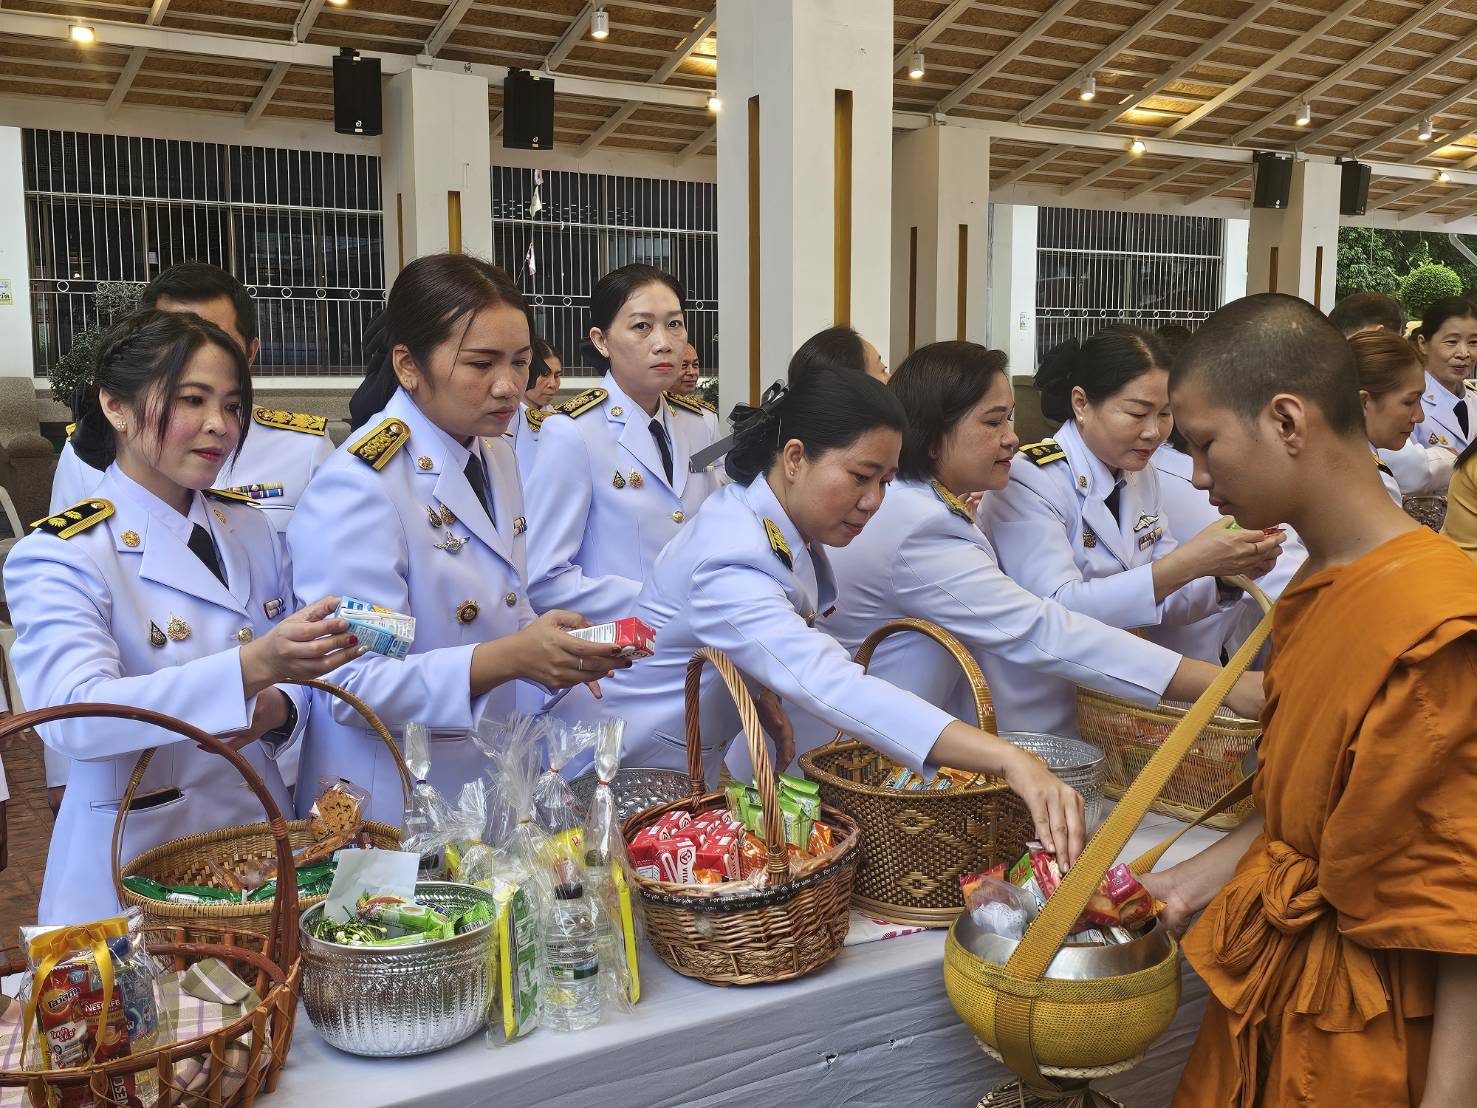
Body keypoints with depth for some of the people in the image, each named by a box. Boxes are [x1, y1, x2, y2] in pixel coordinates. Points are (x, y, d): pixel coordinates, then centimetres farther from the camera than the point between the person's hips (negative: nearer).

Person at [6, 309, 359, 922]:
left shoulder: (249, 527, 7)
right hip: (136, 856, -5)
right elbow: (74, 715, -27)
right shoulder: (59, 555, -11)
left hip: (259, 828, 5)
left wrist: (277, 707, -12)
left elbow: (300, 666, 12)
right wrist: (252, 668, -39)